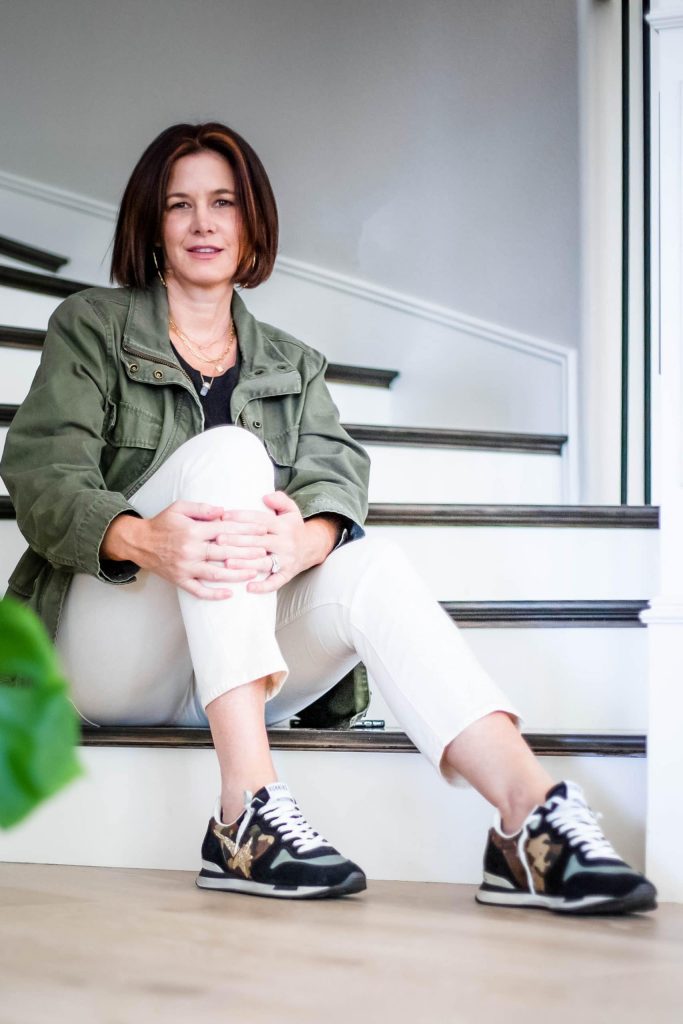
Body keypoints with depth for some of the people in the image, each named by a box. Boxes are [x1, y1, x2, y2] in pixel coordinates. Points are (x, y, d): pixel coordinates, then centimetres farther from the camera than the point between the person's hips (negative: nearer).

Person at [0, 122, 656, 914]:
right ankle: (247, 811, -41)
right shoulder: (90, 328, 10)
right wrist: (141, 537, -31)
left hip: (232, 685, 3)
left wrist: (308, 537, -29)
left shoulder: (293, 365, 20)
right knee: (225, 450, -27)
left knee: (367, 562, -27)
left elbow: (335, 472, -2)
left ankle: (532, 815, -45)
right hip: (105, 660, -3)